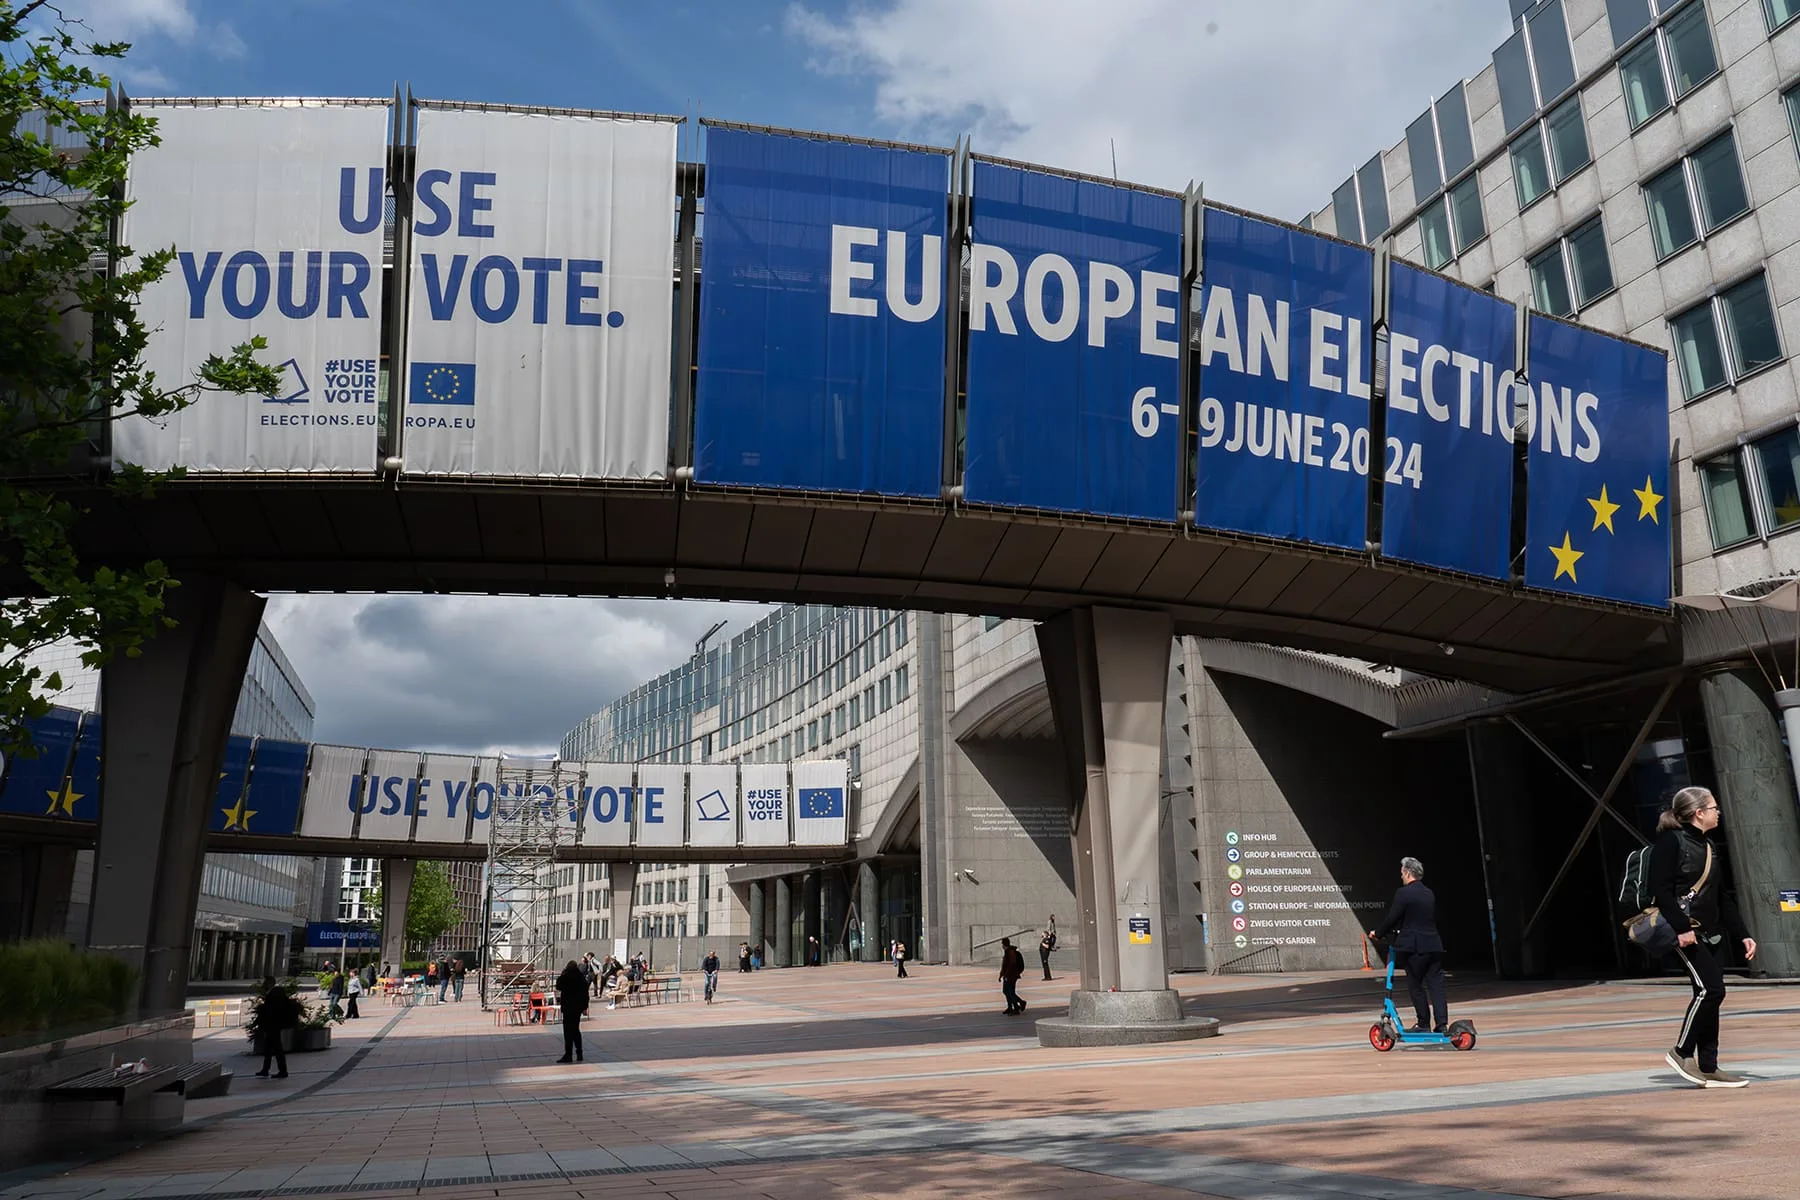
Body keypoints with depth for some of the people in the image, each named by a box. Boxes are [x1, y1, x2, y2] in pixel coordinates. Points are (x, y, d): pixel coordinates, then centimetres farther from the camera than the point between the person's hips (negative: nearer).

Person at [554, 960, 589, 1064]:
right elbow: (585, 992, 6)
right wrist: (585, 1006, 12)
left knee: (568, 1031, -3)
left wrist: (561, 975, 6)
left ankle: (568, 1056, -4)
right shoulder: (582, 977, 3)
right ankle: (579, 1054, 19)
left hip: (568, 1006, -6)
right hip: (578, 1006, 6)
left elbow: (558, 987, -1)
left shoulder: (565, 976, -14)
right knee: (575, 1030, 16)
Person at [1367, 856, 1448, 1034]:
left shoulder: (1403, 893, -10)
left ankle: (1424, 1024, 9)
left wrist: (1378, 934, 8)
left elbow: (1391, 918, -10)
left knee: (1416, 986, 5)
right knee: (1436, 986, 5)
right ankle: (1442, 1024, 0)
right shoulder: (1429, 894, 13)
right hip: (1434, 946, 6)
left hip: (1414, 947, -6)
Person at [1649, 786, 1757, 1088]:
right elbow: (1661, 889, -17)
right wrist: (1681, 927, -23)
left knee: (1710, 995, 7)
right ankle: (1682, 1052, -1)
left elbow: (1722, 898, 21)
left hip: (1712, 933, 9)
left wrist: (1742, 935, 15)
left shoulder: (1707, 846, 17)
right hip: (1687, 931, -9)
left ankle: (1708, 1068, 12)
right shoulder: (1670, 841, -9)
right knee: (1710, 990, -14)